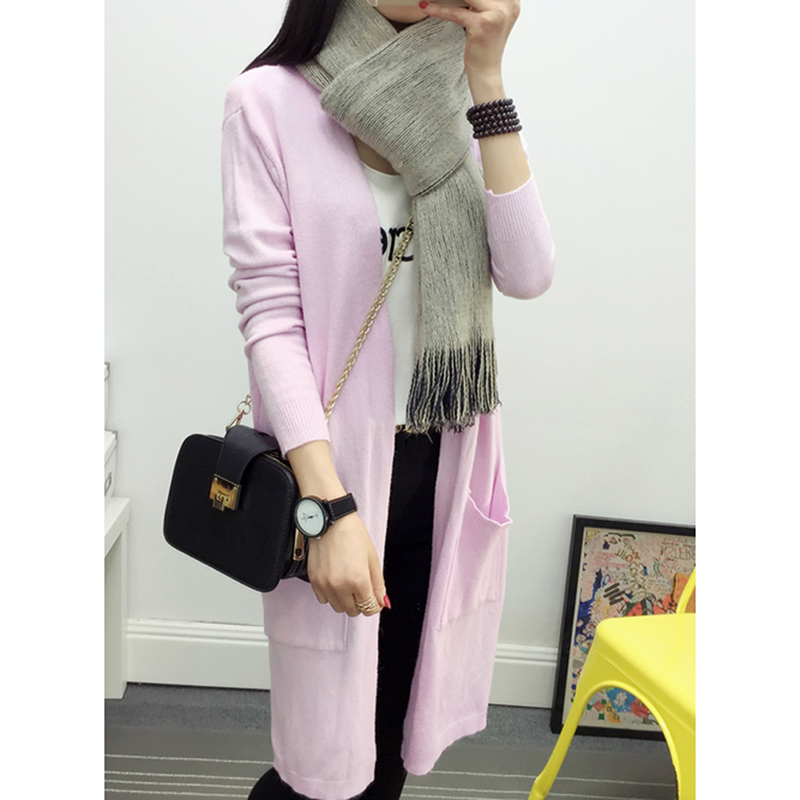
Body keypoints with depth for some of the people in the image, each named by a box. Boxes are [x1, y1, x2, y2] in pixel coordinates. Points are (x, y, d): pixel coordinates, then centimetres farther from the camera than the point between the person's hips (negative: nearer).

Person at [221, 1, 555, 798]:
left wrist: (485, 78, -9)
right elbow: (268, 315, -12)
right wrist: (331, 508, -20)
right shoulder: (270, 100, -6)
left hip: (446, 466, 4)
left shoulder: (456, 103, 7)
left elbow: (526, 274, -6)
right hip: (336, 463, -4)